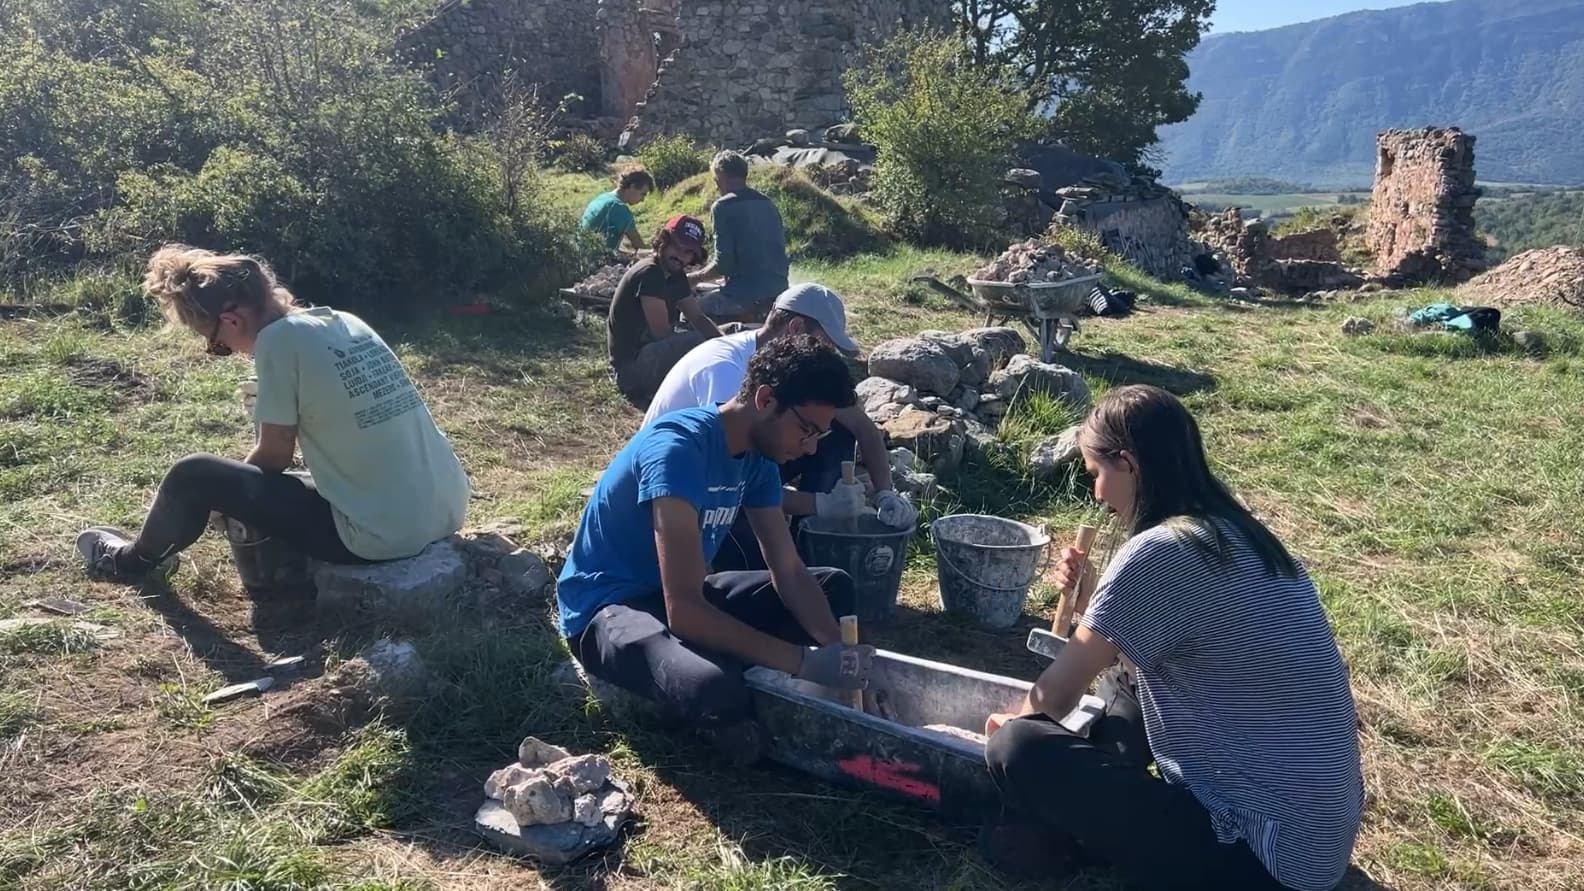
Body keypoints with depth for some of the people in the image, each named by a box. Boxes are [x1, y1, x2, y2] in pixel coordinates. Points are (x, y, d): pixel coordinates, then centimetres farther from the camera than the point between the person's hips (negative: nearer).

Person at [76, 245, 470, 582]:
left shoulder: (279, 338, -11)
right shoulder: (343, 321, 11)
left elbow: (274, 456, -2)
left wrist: (231, 485, 18)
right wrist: (240, 482, 30)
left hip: (378, 534, -7)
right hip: (446, 511, 8)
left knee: (194, 476, 6)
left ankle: (133, 560, 34)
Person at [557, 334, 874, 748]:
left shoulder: (757, 458, -2)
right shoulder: (678, 449, -29)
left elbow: (789, 572, 2)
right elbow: (684, 610, -35)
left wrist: (838, 651, -16)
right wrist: (805, 662, -33)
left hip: (684, 594, 9)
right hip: (606, 607, -9)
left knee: (835, 587, 7)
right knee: (716, 693, -38)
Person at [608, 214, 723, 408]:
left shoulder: (676, 277, 10)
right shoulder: (649, 274, -17)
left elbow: (699, 318, 11)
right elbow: (661, 332, -18)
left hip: (648, 355, 9)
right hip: (630, 365, -9)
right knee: (698, 340, -26)